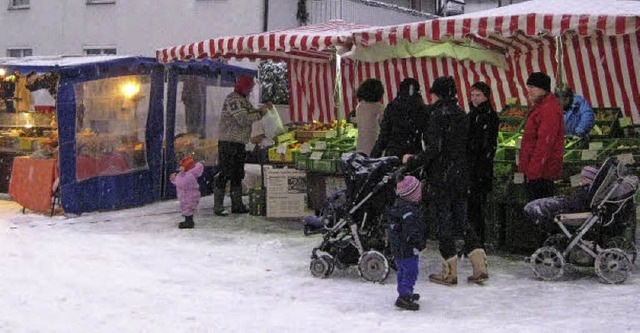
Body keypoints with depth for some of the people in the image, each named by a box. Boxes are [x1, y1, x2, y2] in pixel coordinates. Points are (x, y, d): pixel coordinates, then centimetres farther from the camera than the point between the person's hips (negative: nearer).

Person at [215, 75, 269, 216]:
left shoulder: (244, 99, 17)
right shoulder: (233, 99, -14)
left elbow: (251, 115, 18)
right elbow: (243, 119, -21)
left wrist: (262, 109, 2)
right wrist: (260, 113, -11)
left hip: (239, 143, 10)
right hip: (228, 142, -10)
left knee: (238, 175, 13)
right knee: (225, 174, -8)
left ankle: (237, 205, 19)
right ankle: (218, 207, -4)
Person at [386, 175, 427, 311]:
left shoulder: (399, 204, 8)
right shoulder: (409, 210, -25)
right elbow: (412, 231, -27)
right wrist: (421, 244, -17)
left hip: (397, 247, 10)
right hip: (408, 249, -10)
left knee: (403, 271, 21)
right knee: (411, 272, -5)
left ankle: (404, 293, 34)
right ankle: (404, 297, -5)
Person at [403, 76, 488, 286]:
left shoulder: (438, 114, -13)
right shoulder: (462, 115, 9)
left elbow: (434, 149, -18)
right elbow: (466, 147, 10)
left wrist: (412, 161, -7)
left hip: (441, 176, -7)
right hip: (461, 174, 7)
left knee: (444, 220, 1)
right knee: (461, 219, 13)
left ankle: (450, 272, 7)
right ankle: (480, 266, 8)